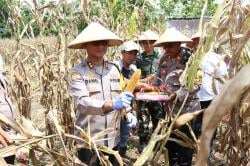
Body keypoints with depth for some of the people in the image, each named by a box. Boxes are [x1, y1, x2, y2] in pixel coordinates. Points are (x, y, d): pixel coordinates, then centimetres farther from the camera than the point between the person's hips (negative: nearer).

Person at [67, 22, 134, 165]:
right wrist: (111, 105, -37)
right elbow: (82, 102, -23)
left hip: (113, 139, 4)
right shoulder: (77, 72, -9)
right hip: (89, 141, -4)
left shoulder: (114, 69, 6)